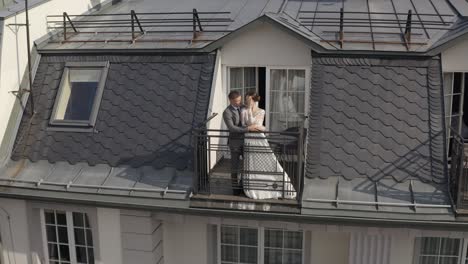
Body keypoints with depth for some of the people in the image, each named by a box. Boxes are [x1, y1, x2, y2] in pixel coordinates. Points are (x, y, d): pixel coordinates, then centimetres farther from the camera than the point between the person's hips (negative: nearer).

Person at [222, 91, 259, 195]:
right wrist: (248, 128, -29)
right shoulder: (227, 112, -18)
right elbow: (231, 128, -27)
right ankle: (235, 187, 23)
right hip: (235, 141, -5)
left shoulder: (243, 107, 1)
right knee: (235, 165, 7)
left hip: (246, 140, 5)